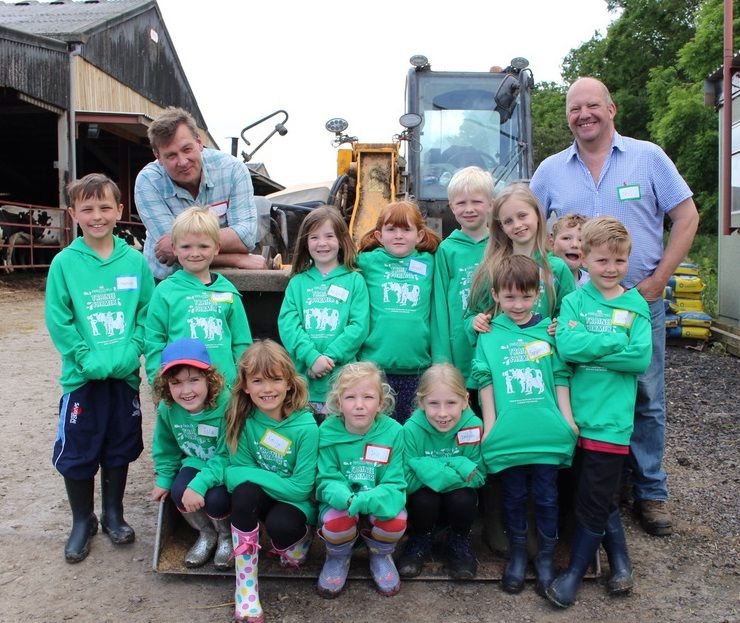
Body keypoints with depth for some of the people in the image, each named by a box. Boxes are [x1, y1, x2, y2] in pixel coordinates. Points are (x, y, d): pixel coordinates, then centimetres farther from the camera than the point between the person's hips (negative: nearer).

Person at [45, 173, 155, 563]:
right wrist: (89, 359, -15)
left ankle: (114, 514, 35)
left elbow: (147, 312, -1)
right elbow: (58, 321, -7)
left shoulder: (135, 261, -2)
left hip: (125, 375, 1)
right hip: (82, 378, -1)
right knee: (76, 453, 8)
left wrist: (130, 352, -15)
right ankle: (82, 522, 30)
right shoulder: (64, 263, -5)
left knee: (120, 448, 15)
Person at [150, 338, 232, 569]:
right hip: (196, 463, 4)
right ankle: (206, 534, 9)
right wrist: (163, 479, 6)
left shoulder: (227, 405, -32)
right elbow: (166, 449, 6)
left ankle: (226, 536, 8)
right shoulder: (167, 408, -14)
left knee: (215, 498, -29)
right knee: (179, 493, -23)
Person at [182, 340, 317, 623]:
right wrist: (198, 483, -25)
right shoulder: (242, 417, -11)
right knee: (245, 490, -31)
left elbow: (300, 488, -21)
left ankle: (299, 540, 4)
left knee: (279, 525, -35)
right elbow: (224, 458, -4)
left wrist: (239, 473, -23)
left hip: (295, 504, -3)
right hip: (257, 500, 3)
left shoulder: (305, 427, -23)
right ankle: (246, 586, -18)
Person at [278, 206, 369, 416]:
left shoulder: (354, 281, 6)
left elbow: (359, 327, -3)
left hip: (342, 377, -1)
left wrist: (330, 357, -13)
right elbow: (287, 324, 0)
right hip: (302, 376, 2)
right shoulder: (297, 282, 11)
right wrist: (312, 357, -14)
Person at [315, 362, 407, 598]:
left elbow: (395, 484, -14)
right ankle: (338, 558, 7)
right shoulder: (327, 432, -13)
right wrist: (345, 498, -36)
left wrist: (369, 499, -37)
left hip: (378, 504, 1)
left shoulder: (393, 432, -14)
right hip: (342, 502, 0)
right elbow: (327, 480, -11)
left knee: (396, 521, -30)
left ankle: (380, 554, 9)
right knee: (335, 522, -32)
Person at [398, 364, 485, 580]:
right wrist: (456, 469, -32)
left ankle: (459, 542, 4)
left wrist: (429, 469, -28)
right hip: (424, 505, -1)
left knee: (463, 497, -29)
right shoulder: (411, 430, -21)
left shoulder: (473, 426, -19)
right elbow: (405, 482, -24)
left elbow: (478, 477, -18)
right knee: (424, 497, -30)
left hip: (457, 505, 1)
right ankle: (420, 541, 3)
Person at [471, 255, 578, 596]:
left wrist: (568, 418, 2)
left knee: (546, 497, 11)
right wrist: (489, 423, -3)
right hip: (507, 435, 0)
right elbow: (485, 380, 2)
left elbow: (561, 376, 6)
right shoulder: (489, 334, 2)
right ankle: (517, 553, 32)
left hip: (548, 433, 0)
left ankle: (546, 556, 29)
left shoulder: (549, 329, 4)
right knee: (513, 497, 14)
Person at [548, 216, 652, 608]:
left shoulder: (636, 305, 2)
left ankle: (575, 571, 24)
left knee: (594, 500, 6)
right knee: (600, 497, 14)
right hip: (575, 414, 1)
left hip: (611, 419, -1)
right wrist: (617, 341, -13)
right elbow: (566, 346, -14)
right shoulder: (574, 301, 3)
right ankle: (620, 560, 34)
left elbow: (642, 358, -11)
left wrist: (588, 348, -13)